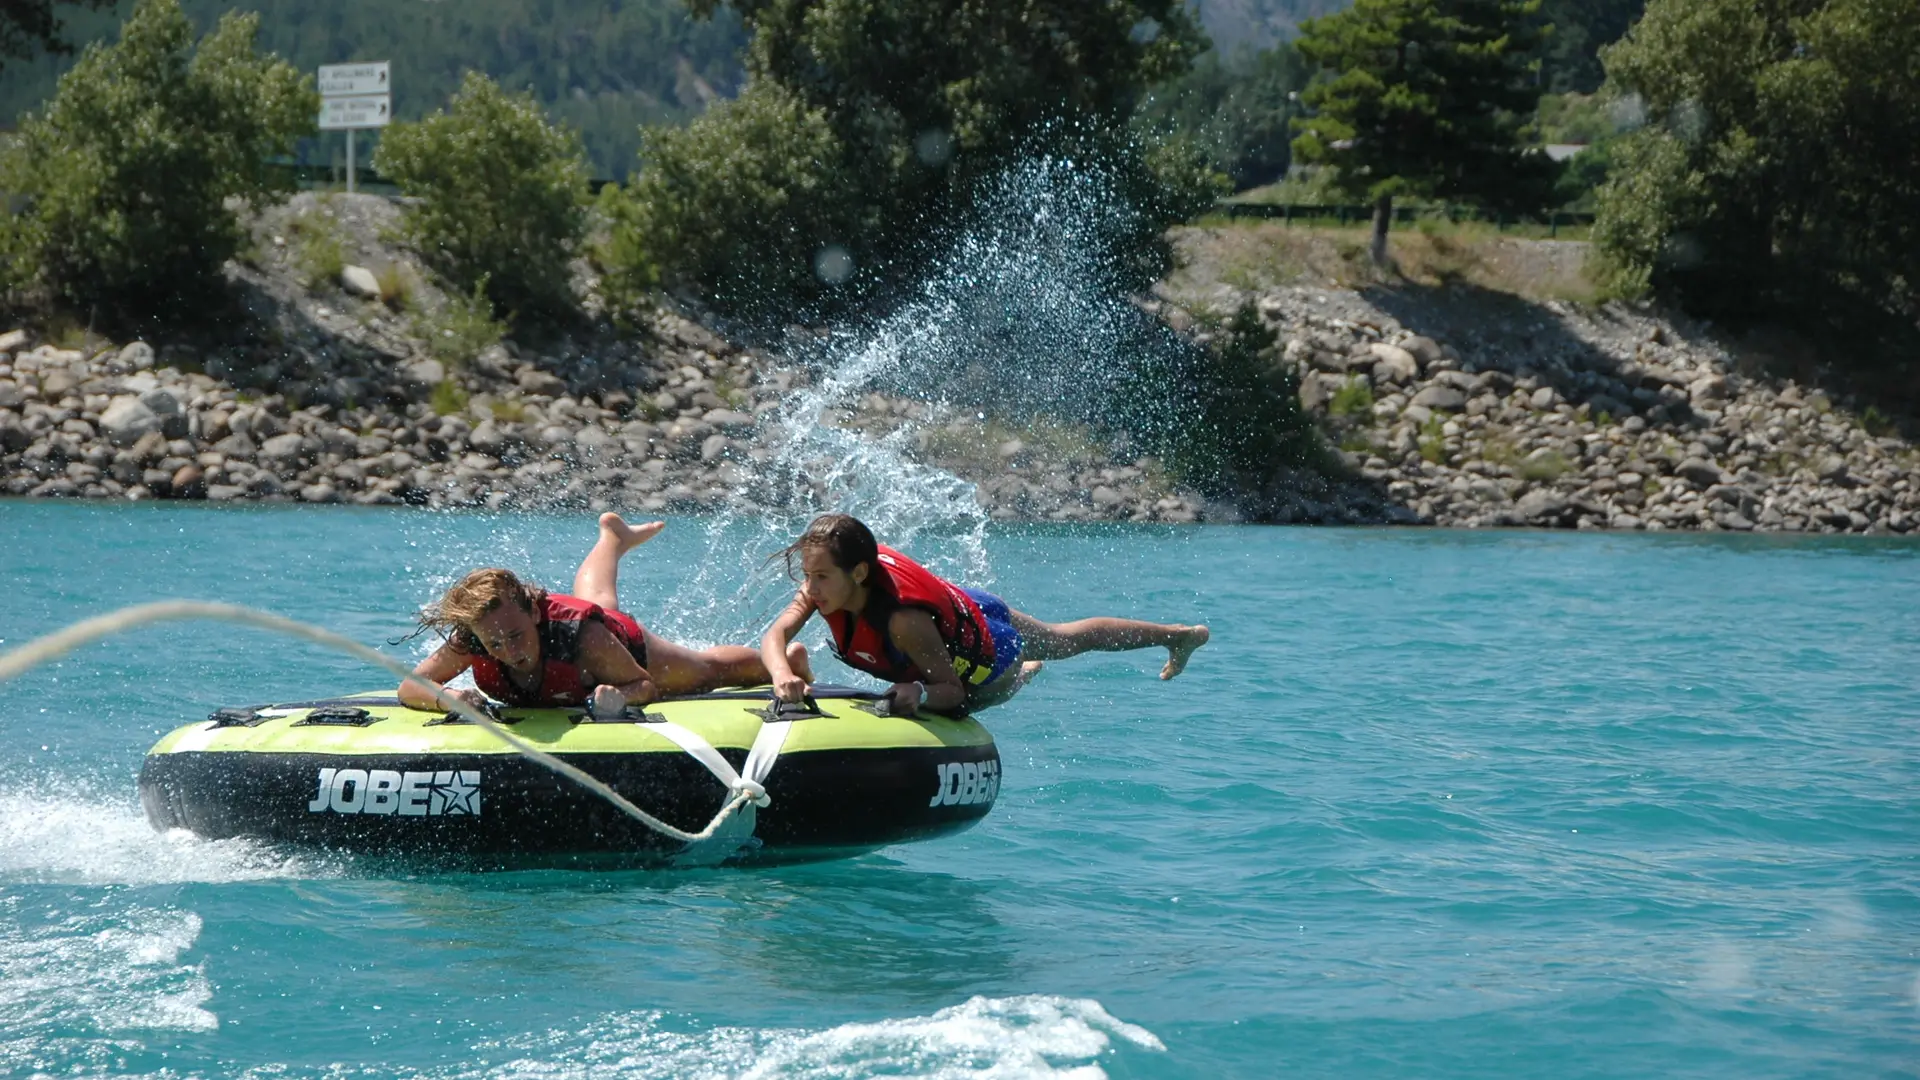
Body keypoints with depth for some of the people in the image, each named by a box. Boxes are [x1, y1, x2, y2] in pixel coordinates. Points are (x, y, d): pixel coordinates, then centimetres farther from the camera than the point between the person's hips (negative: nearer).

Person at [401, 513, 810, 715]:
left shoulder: (583, 636, -48)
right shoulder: (467, 643, -42)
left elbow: (649, 685, -35)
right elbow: (410, 687, -35)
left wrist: (620, 696, -58)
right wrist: (447, 698, -57)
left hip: (628, 643, -4)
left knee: (711, 669, 25)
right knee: (595, 599, 42)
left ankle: (784, 662, 55)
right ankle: (612, 538, 71)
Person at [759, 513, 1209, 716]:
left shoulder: (904, 621, -53)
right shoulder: (827, 581, -34)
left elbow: (954, 690, -41)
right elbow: (775, 637, -40)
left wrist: (920, 693, -67)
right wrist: (783, 674, -66)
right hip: (966, 609, 7)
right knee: (1062, 638, 35)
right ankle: (1177, 635, 64)